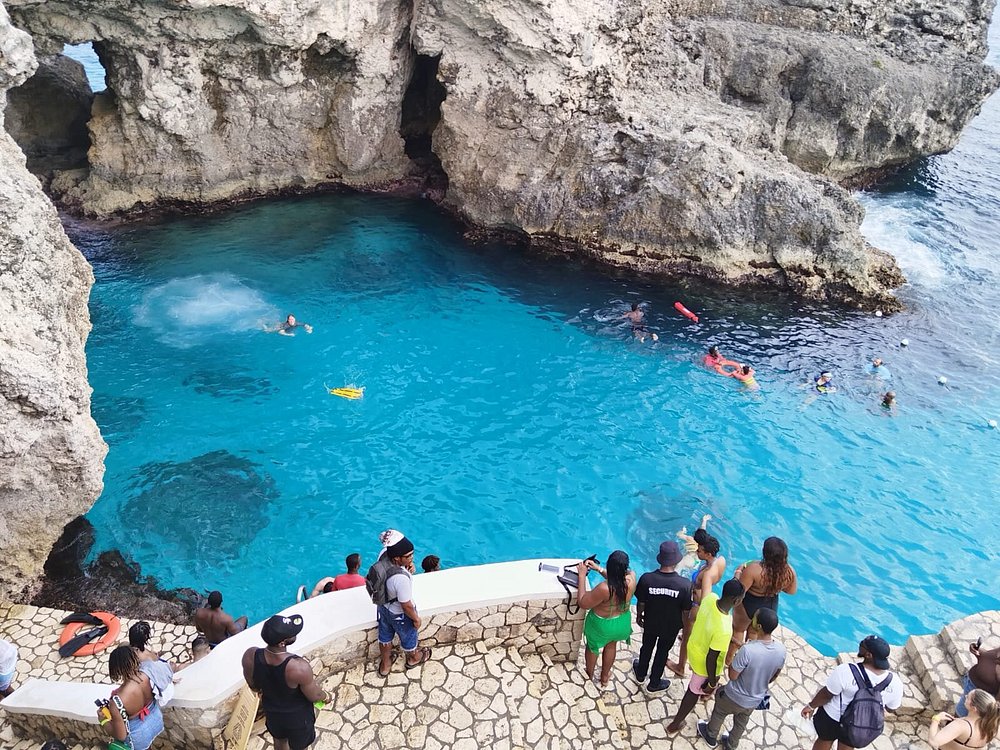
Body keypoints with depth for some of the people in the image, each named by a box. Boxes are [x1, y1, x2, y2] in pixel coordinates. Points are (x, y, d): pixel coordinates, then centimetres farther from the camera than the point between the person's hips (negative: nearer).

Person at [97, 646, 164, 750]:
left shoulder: (117, 701, -41)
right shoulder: (147, 675, -26)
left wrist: (103, 720, -13)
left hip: (137, 736, -4)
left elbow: (121, 735, -28)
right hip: (154, 718, 4)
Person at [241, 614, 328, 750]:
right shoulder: (299, 667, -41)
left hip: (272, 712, 4)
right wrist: (325, 696, 1)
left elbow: (254, 686, -7)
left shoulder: (250, 656, -28)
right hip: (298, 717, -4)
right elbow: (315, 697, -22)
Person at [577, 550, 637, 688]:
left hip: (602, 625, -4)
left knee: (592, 647, 28)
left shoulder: (604, 588, -41)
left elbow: (582, 603, -25)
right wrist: (598, 569, -3)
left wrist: (582, 575, -23)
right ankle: (605, 677, 54)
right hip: (622, 623, 4)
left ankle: (589, 674, 54)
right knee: (611, 646, 32)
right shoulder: (631, 577, -26)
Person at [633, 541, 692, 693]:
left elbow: (641, 603, -12)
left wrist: (639, 616, 9)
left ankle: (640, 673, 53)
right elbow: (686, 610, -15)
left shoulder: (646, 579, -29)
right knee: (662, 653, 24)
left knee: (647, 648, 28)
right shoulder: (685, 584, -31)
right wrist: (683, 624, 6)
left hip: (650, 623, 1)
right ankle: (654, 684, 44)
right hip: (671, 627, -1)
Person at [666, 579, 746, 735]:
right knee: (694, 691, 21)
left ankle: (704, 692, 71)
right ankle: (676, 723, 43)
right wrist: (712, 682, -12)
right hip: (703, 662, -6)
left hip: (694, 647, 7)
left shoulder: (710, 598, -25)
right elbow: (711, 659, -31)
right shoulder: (724, 630, -43)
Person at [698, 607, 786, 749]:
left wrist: (733, 658, -8)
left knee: (719, 713, 28)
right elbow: (775, 676, -1)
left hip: (735, 697, -4)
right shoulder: (781, 649, -21)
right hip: (756, 700, 4)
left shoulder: (747, 650, -40)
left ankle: (711, 736, 52)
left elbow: (732, 676, -24)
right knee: (741, 723, 32)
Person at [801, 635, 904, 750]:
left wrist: (811, 706, -2)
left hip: (832, 718, -3)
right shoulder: (894, 682, -23)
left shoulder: (846, 671, -34)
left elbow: (826, 695, -20)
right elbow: (892, 708, -4)